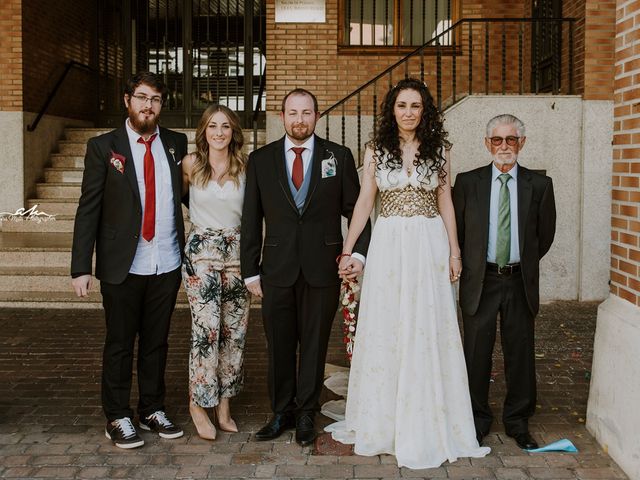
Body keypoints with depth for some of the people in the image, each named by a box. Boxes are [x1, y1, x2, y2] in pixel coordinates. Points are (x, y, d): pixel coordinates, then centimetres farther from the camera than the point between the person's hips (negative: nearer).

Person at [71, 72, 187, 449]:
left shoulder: (177, 144, 6)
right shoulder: (103, 147, -1)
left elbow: (187, 192, 16)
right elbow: (89, 209, -3)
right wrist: (81, 267, -8)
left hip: (167, 264, 3)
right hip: (122, 266, -2)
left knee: (157, 342, 13)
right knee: (120, 344, 8)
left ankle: (153, 410, 29)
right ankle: (118, 418, 22)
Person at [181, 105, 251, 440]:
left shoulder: (245, 167, 5)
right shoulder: (191, 164, 1)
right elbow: (182, 194, 19)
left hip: (236, 252, 3)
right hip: (201, 252, -2)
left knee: (235, 332, 5)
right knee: (206, 329, -10)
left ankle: (224, 405, 18)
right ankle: (199, 404, 6)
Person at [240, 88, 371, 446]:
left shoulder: (339, 157, 3)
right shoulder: (261, 159, 6)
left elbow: (356, 211, 5)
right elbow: (251, 219, 6)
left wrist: (361, 252, -9)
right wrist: (251, 270, 3)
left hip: (323, 268, -1)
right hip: (277, 269, 1)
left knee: (315, 345, 8)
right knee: (279, 346, 9)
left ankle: (306, 414, 23)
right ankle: (282, 413, 26)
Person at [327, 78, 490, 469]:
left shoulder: (439, 150, 7)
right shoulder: (376, 150, 5)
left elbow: (446, 203, 8)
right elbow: (364, 202, 4)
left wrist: (454, 251, 4)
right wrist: (347, 250, -1)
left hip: (430, 246, 0)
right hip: (388, 246, 0)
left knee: (428, 331, 3)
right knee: (384, 331, 5)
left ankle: (427, 425, 17)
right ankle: (382, 422, 19)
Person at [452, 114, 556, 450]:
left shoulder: (538, 185, 2)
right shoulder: (467, 182, 0)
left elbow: (546, 233, 11)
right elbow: (456, 231, 6)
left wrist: (526, 263, 12)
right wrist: (469, 265, 7)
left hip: (520, 281, 1)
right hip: (480, 280, 0)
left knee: (520, 353, 8)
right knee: (477, 353, 7)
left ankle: (518, 422, 23)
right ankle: (478, 419, 23)